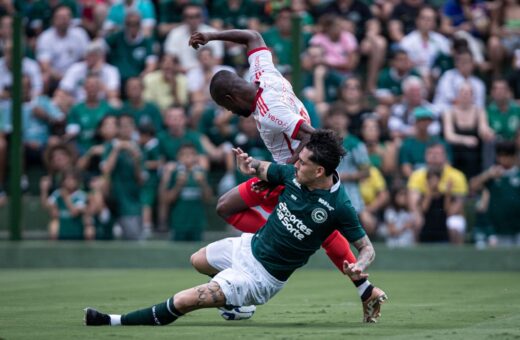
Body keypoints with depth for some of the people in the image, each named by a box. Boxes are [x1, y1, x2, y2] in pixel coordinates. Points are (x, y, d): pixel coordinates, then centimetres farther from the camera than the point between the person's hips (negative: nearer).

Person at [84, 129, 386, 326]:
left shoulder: (338, 206, -26)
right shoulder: (294, 174, -10)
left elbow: (367, 248, -16)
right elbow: (263, 170, 11)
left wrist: (359, 267, -39)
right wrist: (251, 165, -13)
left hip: (262, 276, -7)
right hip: (250, 245, 7)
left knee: (183, 302, -14)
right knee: (199, 261, 34)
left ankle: (116, 322, 0)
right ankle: (235, 299, 57)